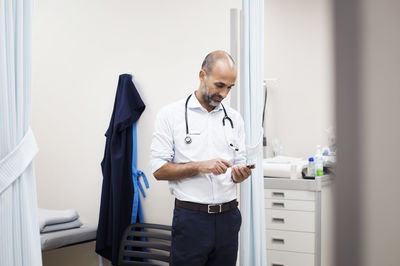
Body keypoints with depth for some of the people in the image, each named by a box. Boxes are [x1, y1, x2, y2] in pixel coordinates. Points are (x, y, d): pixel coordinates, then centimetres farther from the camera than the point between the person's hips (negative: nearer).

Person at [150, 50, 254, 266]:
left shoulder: (234, 118, 10)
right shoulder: (170, 115, -3)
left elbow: (238, 164, 13)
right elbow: (159, 170, -7)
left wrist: (239, 173, -10)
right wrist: (199, 167, -19)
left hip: (227, 216, 4)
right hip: (191, 217, -4)